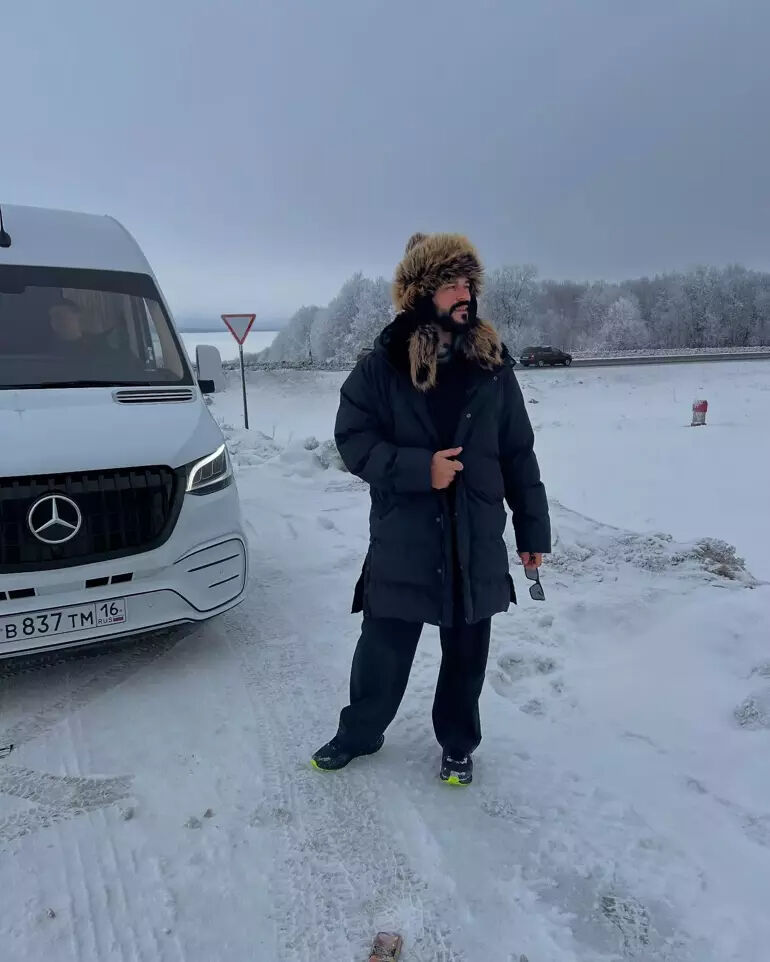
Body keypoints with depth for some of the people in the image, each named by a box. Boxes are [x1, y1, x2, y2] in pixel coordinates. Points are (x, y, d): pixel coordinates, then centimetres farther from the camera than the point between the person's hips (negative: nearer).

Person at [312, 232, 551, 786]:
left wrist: (534, 532, 5)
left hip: (477, 544, 2)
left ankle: (458, 744, 39)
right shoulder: (383, 364, -6)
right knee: (383, 649, 12)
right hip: (402, 543, -1)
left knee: (466, 654, 15)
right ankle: (359, 732, 39)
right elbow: (353, 438, -6)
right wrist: (418, 467, -20)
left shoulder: (492, 366, 0)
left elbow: (518, 455, 4)